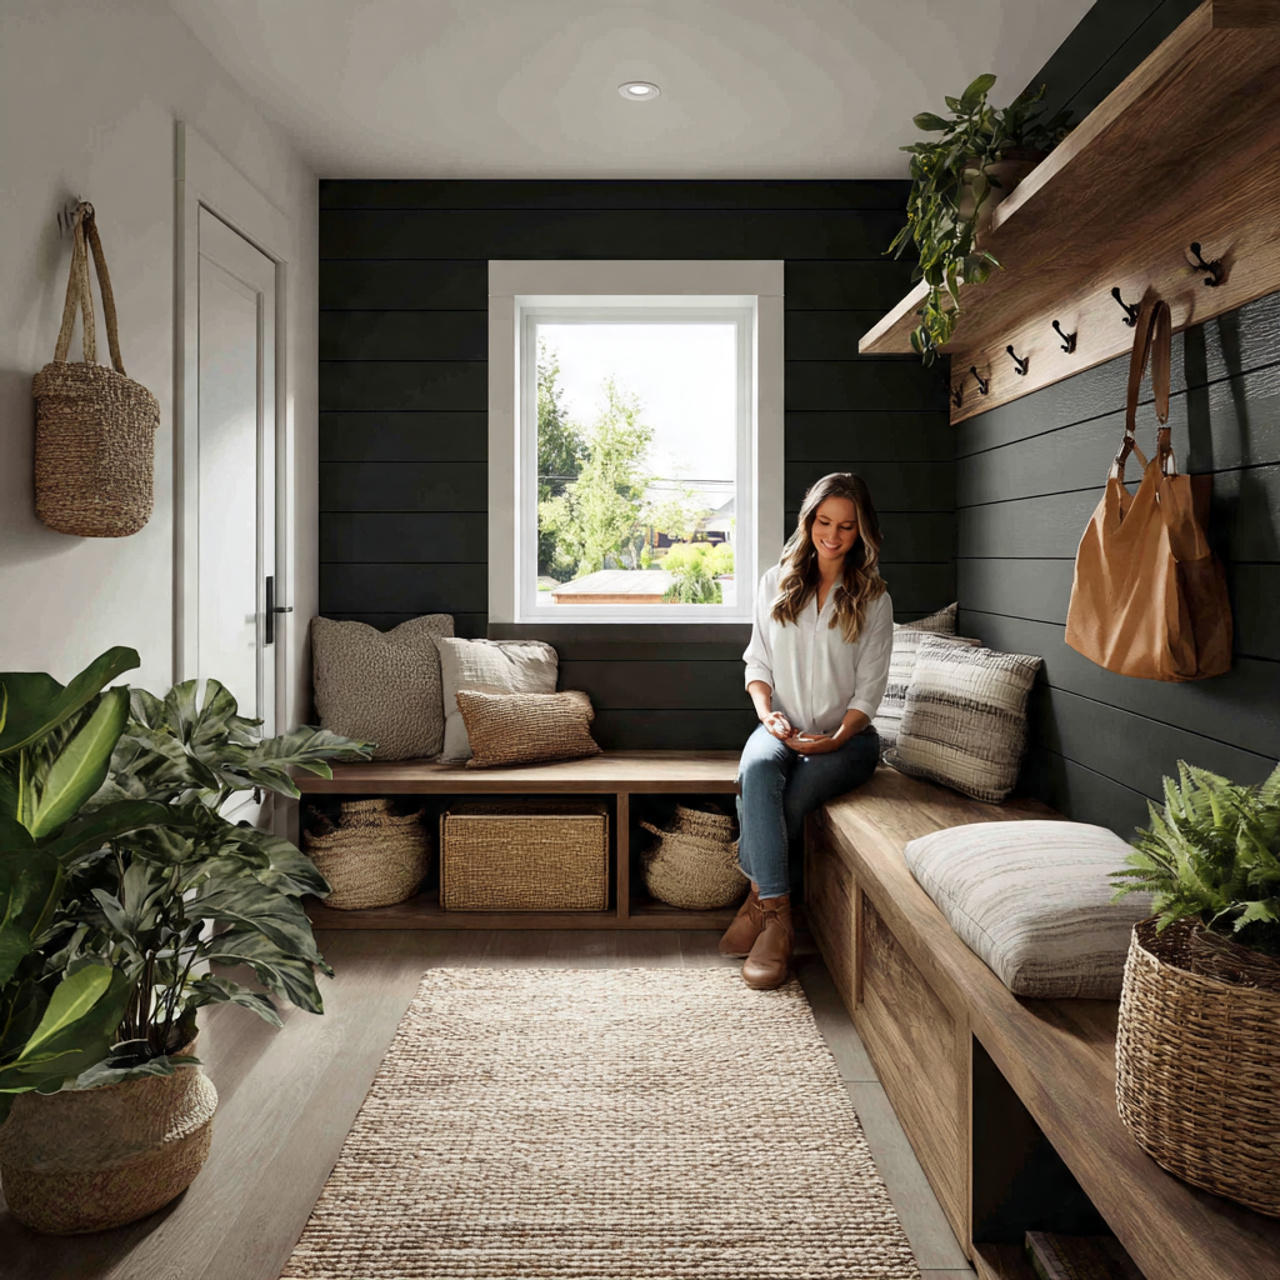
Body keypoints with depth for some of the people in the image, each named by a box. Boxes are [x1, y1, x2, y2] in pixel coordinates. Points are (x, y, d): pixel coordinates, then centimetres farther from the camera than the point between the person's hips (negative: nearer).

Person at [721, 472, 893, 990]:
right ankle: (777, 917, -33)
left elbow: (869, 688, -1)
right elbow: (758, 662, 10)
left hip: (846, 736, -1)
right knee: (756, 769, -34)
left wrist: (836, 739, -16)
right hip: (783, 728, 2)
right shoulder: (776, 582, 10)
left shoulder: (873, 598, 3)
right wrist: (767, 714, -8)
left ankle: (759, 899, -10)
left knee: (789, 799, -31)